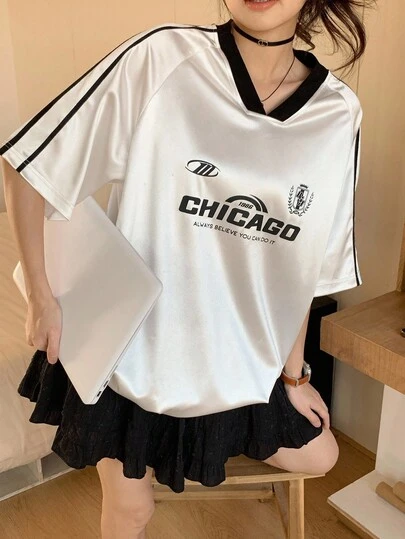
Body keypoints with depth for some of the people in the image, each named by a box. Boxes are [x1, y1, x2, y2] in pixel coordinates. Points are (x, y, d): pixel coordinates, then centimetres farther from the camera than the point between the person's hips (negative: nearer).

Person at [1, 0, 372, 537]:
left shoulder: (339, 113, -7)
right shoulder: (161, 57, -21)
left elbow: (302, 264, 1)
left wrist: (293, 373, 8)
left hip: (237, 365, 4)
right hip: (128, 350, -3)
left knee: (318, 457, 18)